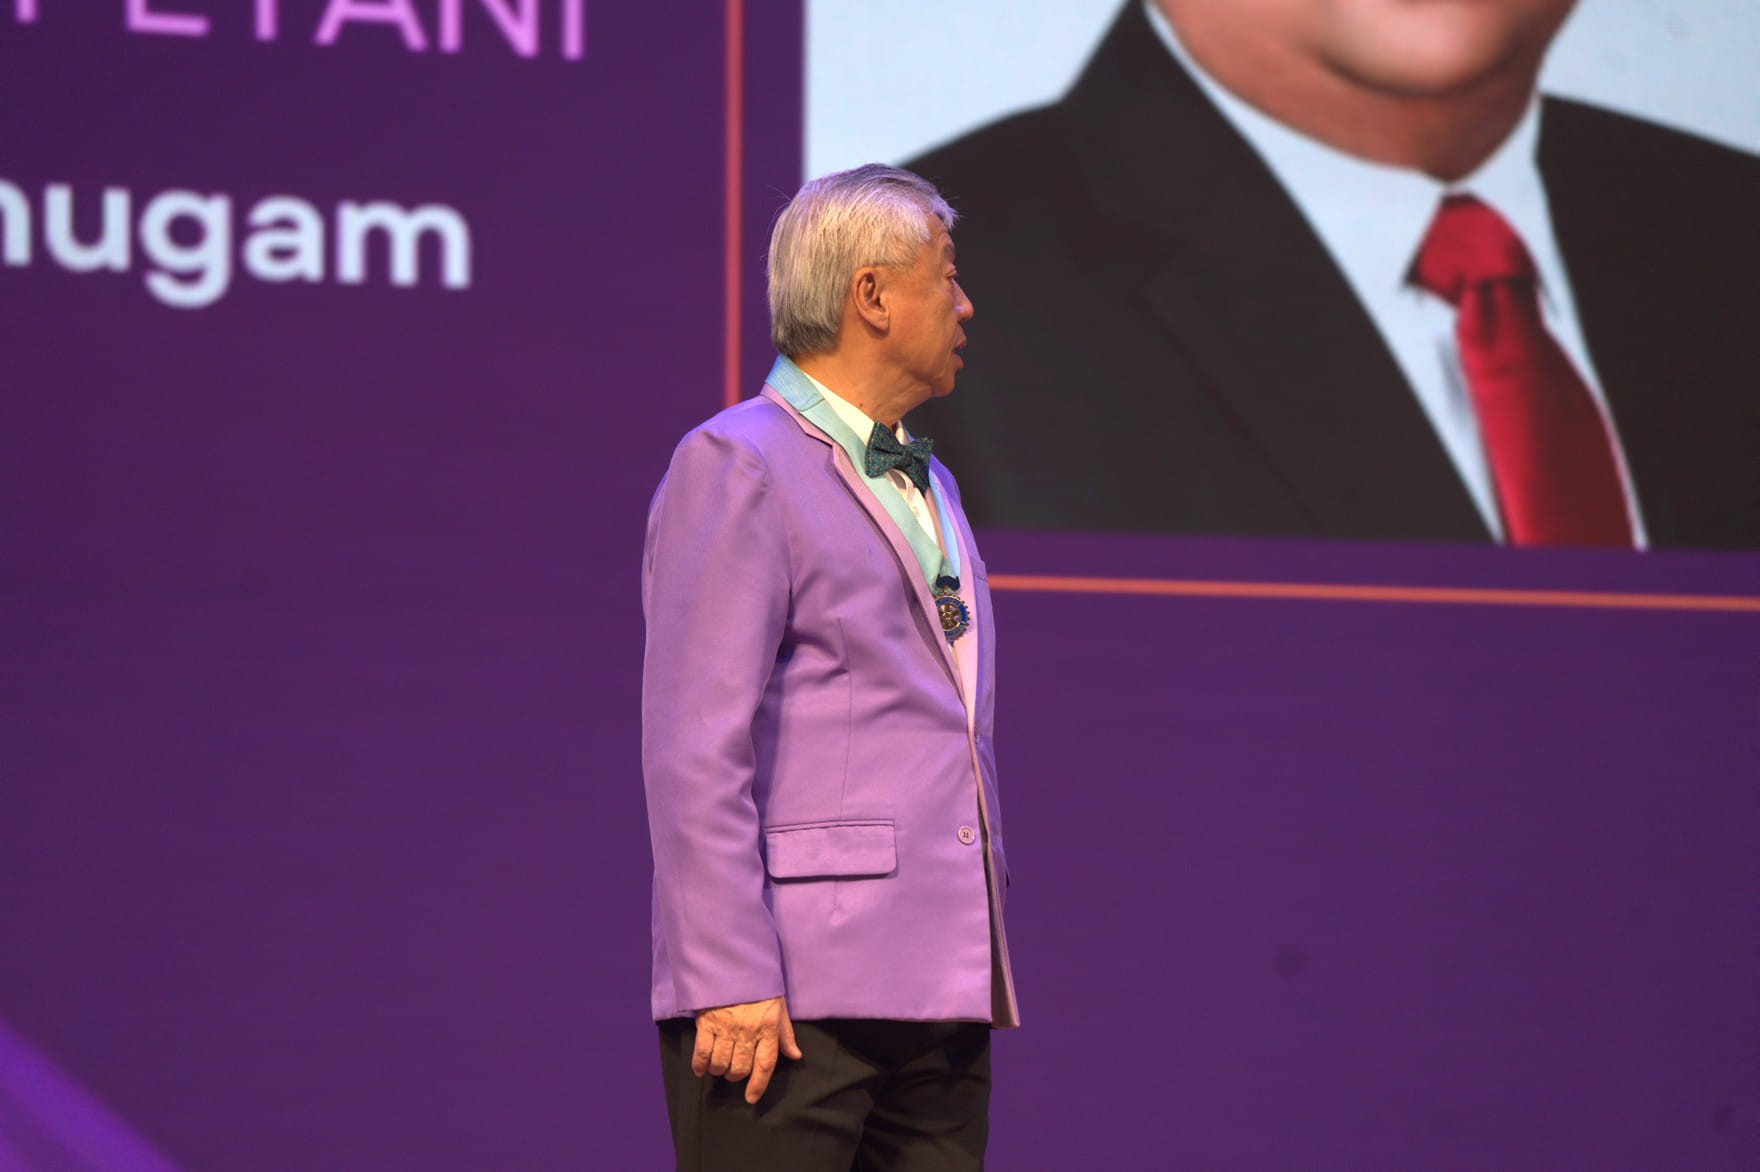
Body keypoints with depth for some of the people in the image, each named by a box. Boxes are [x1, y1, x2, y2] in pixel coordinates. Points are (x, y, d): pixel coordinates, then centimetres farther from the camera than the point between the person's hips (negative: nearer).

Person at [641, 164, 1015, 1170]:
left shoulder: (929, 486, 24)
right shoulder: (737, 466, -4)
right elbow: (695, 751, -12)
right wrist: (732, 980, -19)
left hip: (941, 996, 8)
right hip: (796, 995, -8)